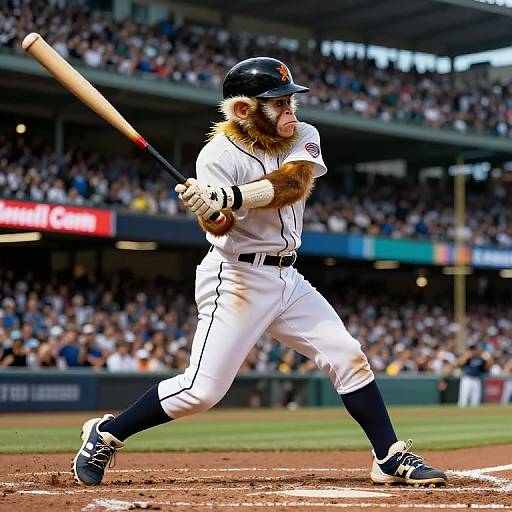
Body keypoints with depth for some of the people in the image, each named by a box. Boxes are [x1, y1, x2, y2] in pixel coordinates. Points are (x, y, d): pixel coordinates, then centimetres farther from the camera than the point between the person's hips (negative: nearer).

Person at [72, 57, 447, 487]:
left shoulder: (304, 137, 1)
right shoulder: (220, 155, -14)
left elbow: (293, 182, -21)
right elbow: (220, 230, -23)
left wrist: (229, 197, -36)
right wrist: (210, 211, -47)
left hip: (287, 280, 6)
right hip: (237, 279, -6)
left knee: (348, 356, 1)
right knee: (202, 390, -10)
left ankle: (391, 458, 9)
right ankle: (105, 435, 6)